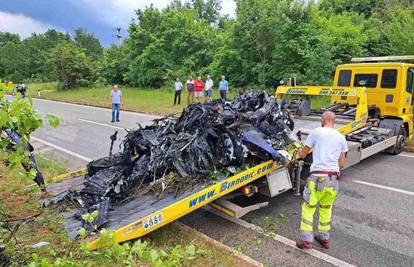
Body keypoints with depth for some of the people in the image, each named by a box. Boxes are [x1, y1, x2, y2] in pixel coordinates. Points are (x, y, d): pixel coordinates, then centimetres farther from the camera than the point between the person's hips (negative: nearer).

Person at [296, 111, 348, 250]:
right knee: (326, 208, 21)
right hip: (334, 179, 5)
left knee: (308, 208, 8)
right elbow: (342, 163, 12)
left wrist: (299, 151, 31)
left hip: (318, 177, -4)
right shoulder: (341, 137, 11)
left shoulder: (316, 132, 0)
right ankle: (324, 238, 30)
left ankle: (306, 240, 7)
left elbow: (303, 154, 8)